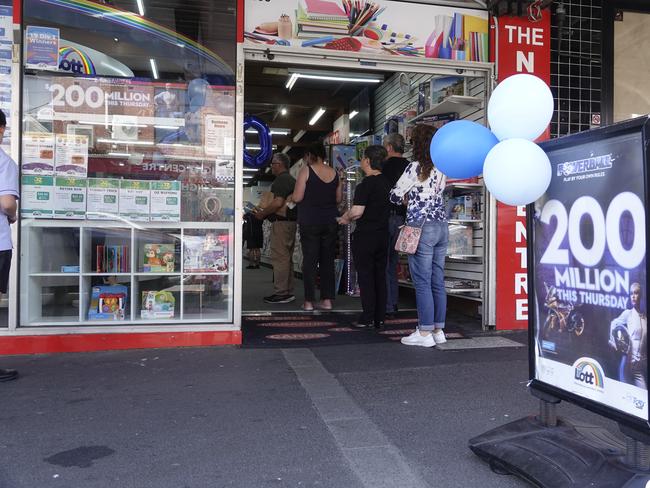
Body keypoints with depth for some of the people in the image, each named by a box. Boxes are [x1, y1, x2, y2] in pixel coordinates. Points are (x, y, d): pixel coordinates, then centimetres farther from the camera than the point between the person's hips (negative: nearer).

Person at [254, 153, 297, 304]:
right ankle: (288, 292, 18)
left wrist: (262, 213, -10)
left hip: (281, 222, -11)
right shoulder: (291, 179, 20)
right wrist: (265, 212, 21)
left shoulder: (281, 179, -11)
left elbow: (278, 202, -22)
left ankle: (280, 293, -8)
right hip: (291, 221, 11)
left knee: (279, 258, -8)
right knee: (287, 258, 13)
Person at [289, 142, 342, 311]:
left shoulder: (306, 171, -7)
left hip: (310, 221, -4)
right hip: (330, 221, 4)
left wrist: (290, 198, 10)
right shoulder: (334, 173, 7)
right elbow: (339, 198, 11)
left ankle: (309, 301, 2)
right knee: (328, 261, 9)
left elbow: (297, 197, -11)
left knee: (309, 261, 0)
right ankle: (327, 299, 12)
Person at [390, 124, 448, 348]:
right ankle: (438, 330, 17)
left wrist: (406, 198, 15)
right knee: (438, 282, 10)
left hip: (421, 228, -7)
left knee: (422, 283, -2)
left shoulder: (415, 167, -10)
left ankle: (425, 333, 2)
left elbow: (395, 195, -5)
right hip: (441, 225, 7)